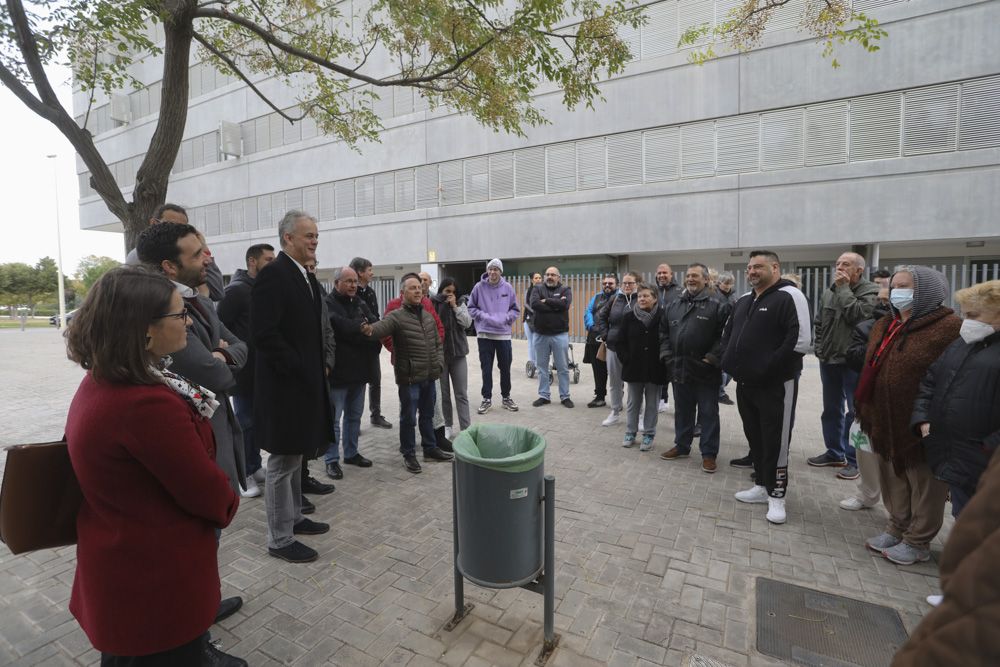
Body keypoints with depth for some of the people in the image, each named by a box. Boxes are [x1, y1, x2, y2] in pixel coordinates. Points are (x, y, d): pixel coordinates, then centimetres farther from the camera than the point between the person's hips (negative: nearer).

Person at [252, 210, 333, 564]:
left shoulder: (307, 277, 12)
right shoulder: (273, 274, -16)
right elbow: (264, 334, -23)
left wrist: (319, 367, 8)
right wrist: (301, 372, -19)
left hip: (306, 383, 9)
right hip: (285, 386, -9)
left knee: (295, 457, 21)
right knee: (282, 463, 4)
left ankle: (294, 517, 37)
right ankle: (280, 539, 20)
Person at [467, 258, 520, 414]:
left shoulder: (507, 288, 1)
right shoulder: (479, 287, -3)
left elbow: (515, 309, 7)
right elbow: (471, 308, 3)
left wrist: (506, 318, -10)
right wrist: (484, 317, -12)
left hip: (504, 333, 1)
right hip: (484, 334, -1)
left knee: (505, 367, 10)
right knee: (486, 368, 5)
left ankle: (506, 397, 26)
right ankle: (487, 398, 18)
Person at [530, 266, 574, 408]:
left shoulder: (565, 289, 3)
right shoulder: (538, 289, 6)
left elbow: (564, 304, -18)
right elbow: (534, 304, -14)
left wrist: (546, 301, -11)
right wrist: (555, 305, -15)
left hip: (560, 334, -1)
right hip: (541, 334, 2)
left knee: (563, 367, 5)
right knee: (542, 367, 9)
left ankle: (565, 396, 17)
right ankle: (544, 396, 21)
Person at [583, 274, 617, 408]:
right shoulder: (597, 297, 20)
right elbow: (588, 312, 10)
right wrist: (591, 326, -8)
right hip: (595, 338, 5)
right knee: (598, 370, 12)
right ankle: (599, 396, 24)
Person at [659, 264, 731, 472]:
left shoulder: (718, 305, -5)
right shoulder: (673, 305, 11)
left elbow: (725, 335, -9)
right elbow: (664, 332, 15)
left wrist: (713, 357, -15)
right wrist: (666, 355, 5)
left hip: (705, 371, -5)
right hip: (679, 369, 5)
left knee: (708, 413, 5)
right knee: (682, 411, 17)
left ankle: (709, 453, 17)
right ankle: (682, 446, 31)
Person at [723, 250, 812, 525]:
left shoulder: (789, 297, -11)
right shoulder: (744, 301, 14)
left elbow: (801, 340, -20)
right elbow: (728, 333, 23)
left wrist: (769, 367, -19)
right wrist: (730, 361, 7)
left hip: (776, 385, -7)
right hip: (745, 383, 8)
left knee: (776, 440, 2)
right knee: (755, 436, 16)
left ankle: (776, 495, 16)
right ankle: (762, 485, 31)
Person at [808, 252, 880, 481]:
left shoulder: (870, 291, -8)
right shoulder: (828, 292, 10)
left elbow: (857, 315, -24)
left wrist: (843, 288, -16)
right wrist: (819, 348, 8)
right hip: (829, 360, 6)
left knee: (854, 412, 0)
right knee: (831, 409, 15)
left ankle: (854, 460, 11)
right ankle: (834, 452, 28)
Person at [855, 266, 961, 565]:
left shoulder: (948, 328, -14)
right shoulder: (884, 326, 10)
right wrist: (865, 411, 14)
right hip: (886, 424, 7)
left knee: (924, 485, 10)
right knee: (893, 480, 20)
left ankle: (917, 542, 25)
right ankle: (897, 527, 36)